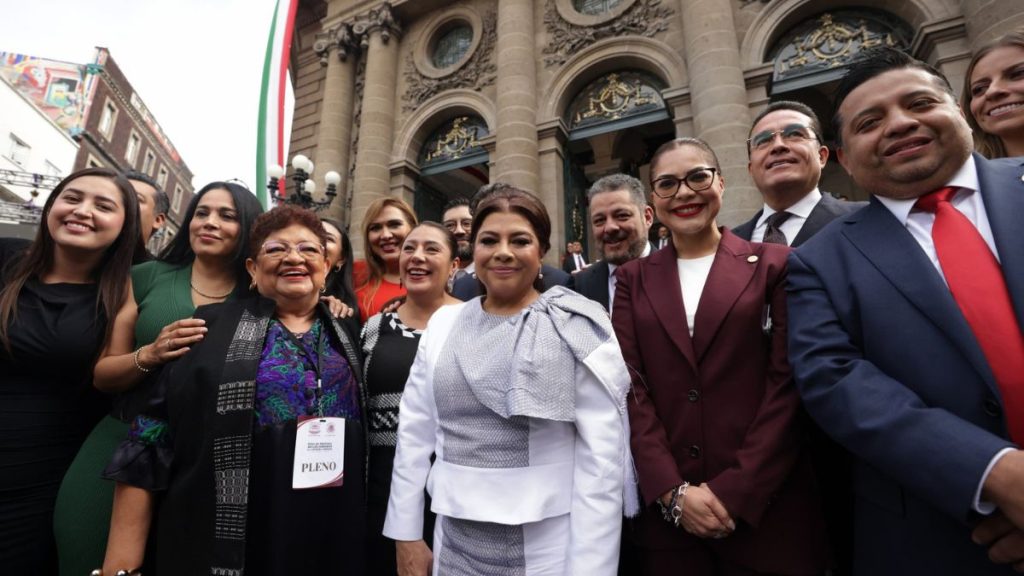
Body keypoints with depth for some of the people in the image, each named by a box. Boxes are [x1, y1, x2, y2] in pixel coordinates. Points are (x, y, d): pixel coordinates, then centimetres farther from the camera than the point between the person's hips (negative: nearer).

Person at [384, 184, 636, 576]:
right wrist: (407, 536, 4)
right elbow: (415, 434, 3)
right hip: (455, 543, 4)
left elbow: (603, 456, -13)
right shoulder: (443, 324, 0)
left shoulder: (579, 328, -11)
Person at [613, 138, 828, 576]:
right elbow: (630, 387, -2)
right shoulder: (633, 279, 4)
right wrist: (672, 491, -10)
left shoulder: (773, 264, 0)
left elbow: (787, 386, -6)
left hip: (764, 508, -1)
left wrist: (734, 491, -11)